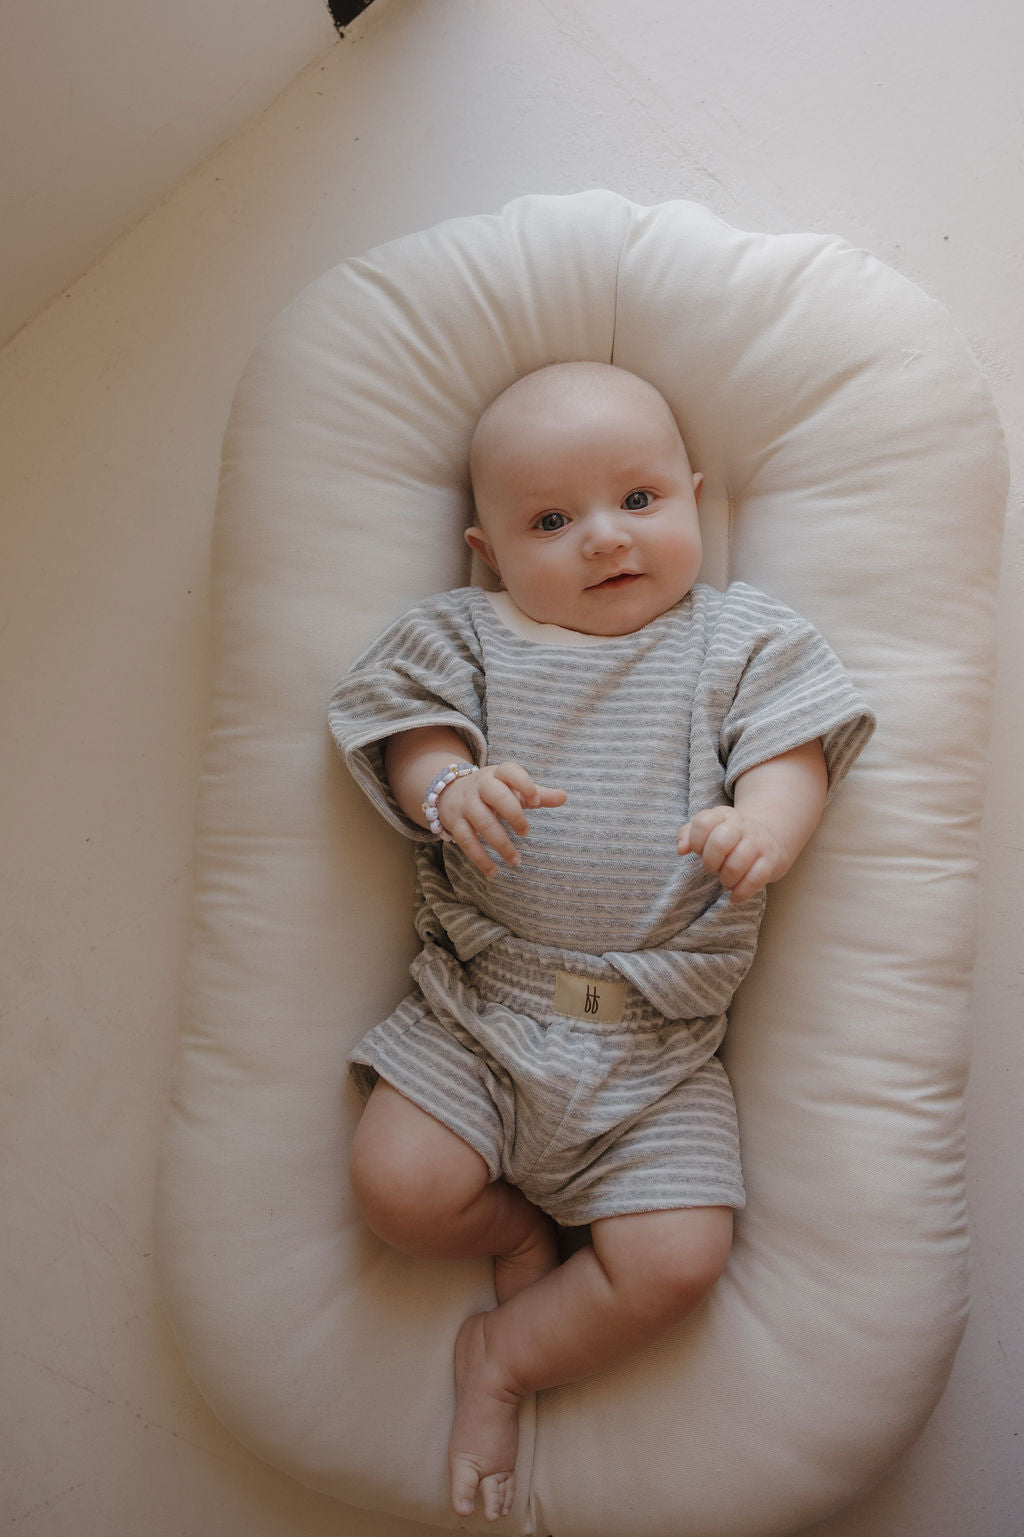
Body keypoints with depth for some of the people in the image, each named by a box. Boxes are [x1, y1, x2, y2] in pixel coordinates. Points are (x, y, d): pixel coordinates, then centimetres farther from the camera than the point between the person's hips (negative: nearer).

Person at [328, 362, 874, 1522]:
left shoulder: (737, 639, 4)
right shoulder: (468, 635, 5)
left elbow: (795, 755, -4)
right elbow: (413, 737, -1)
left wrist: (759, 827, -28)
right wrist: (452, 788, -25)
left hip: (657, 1042, 0)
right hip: (480, 1005, 1)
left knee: (677, 1261, -10)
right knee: (397, 1187, -12)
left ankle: (503, 1358, 17)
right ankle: (525, 1231, 20)